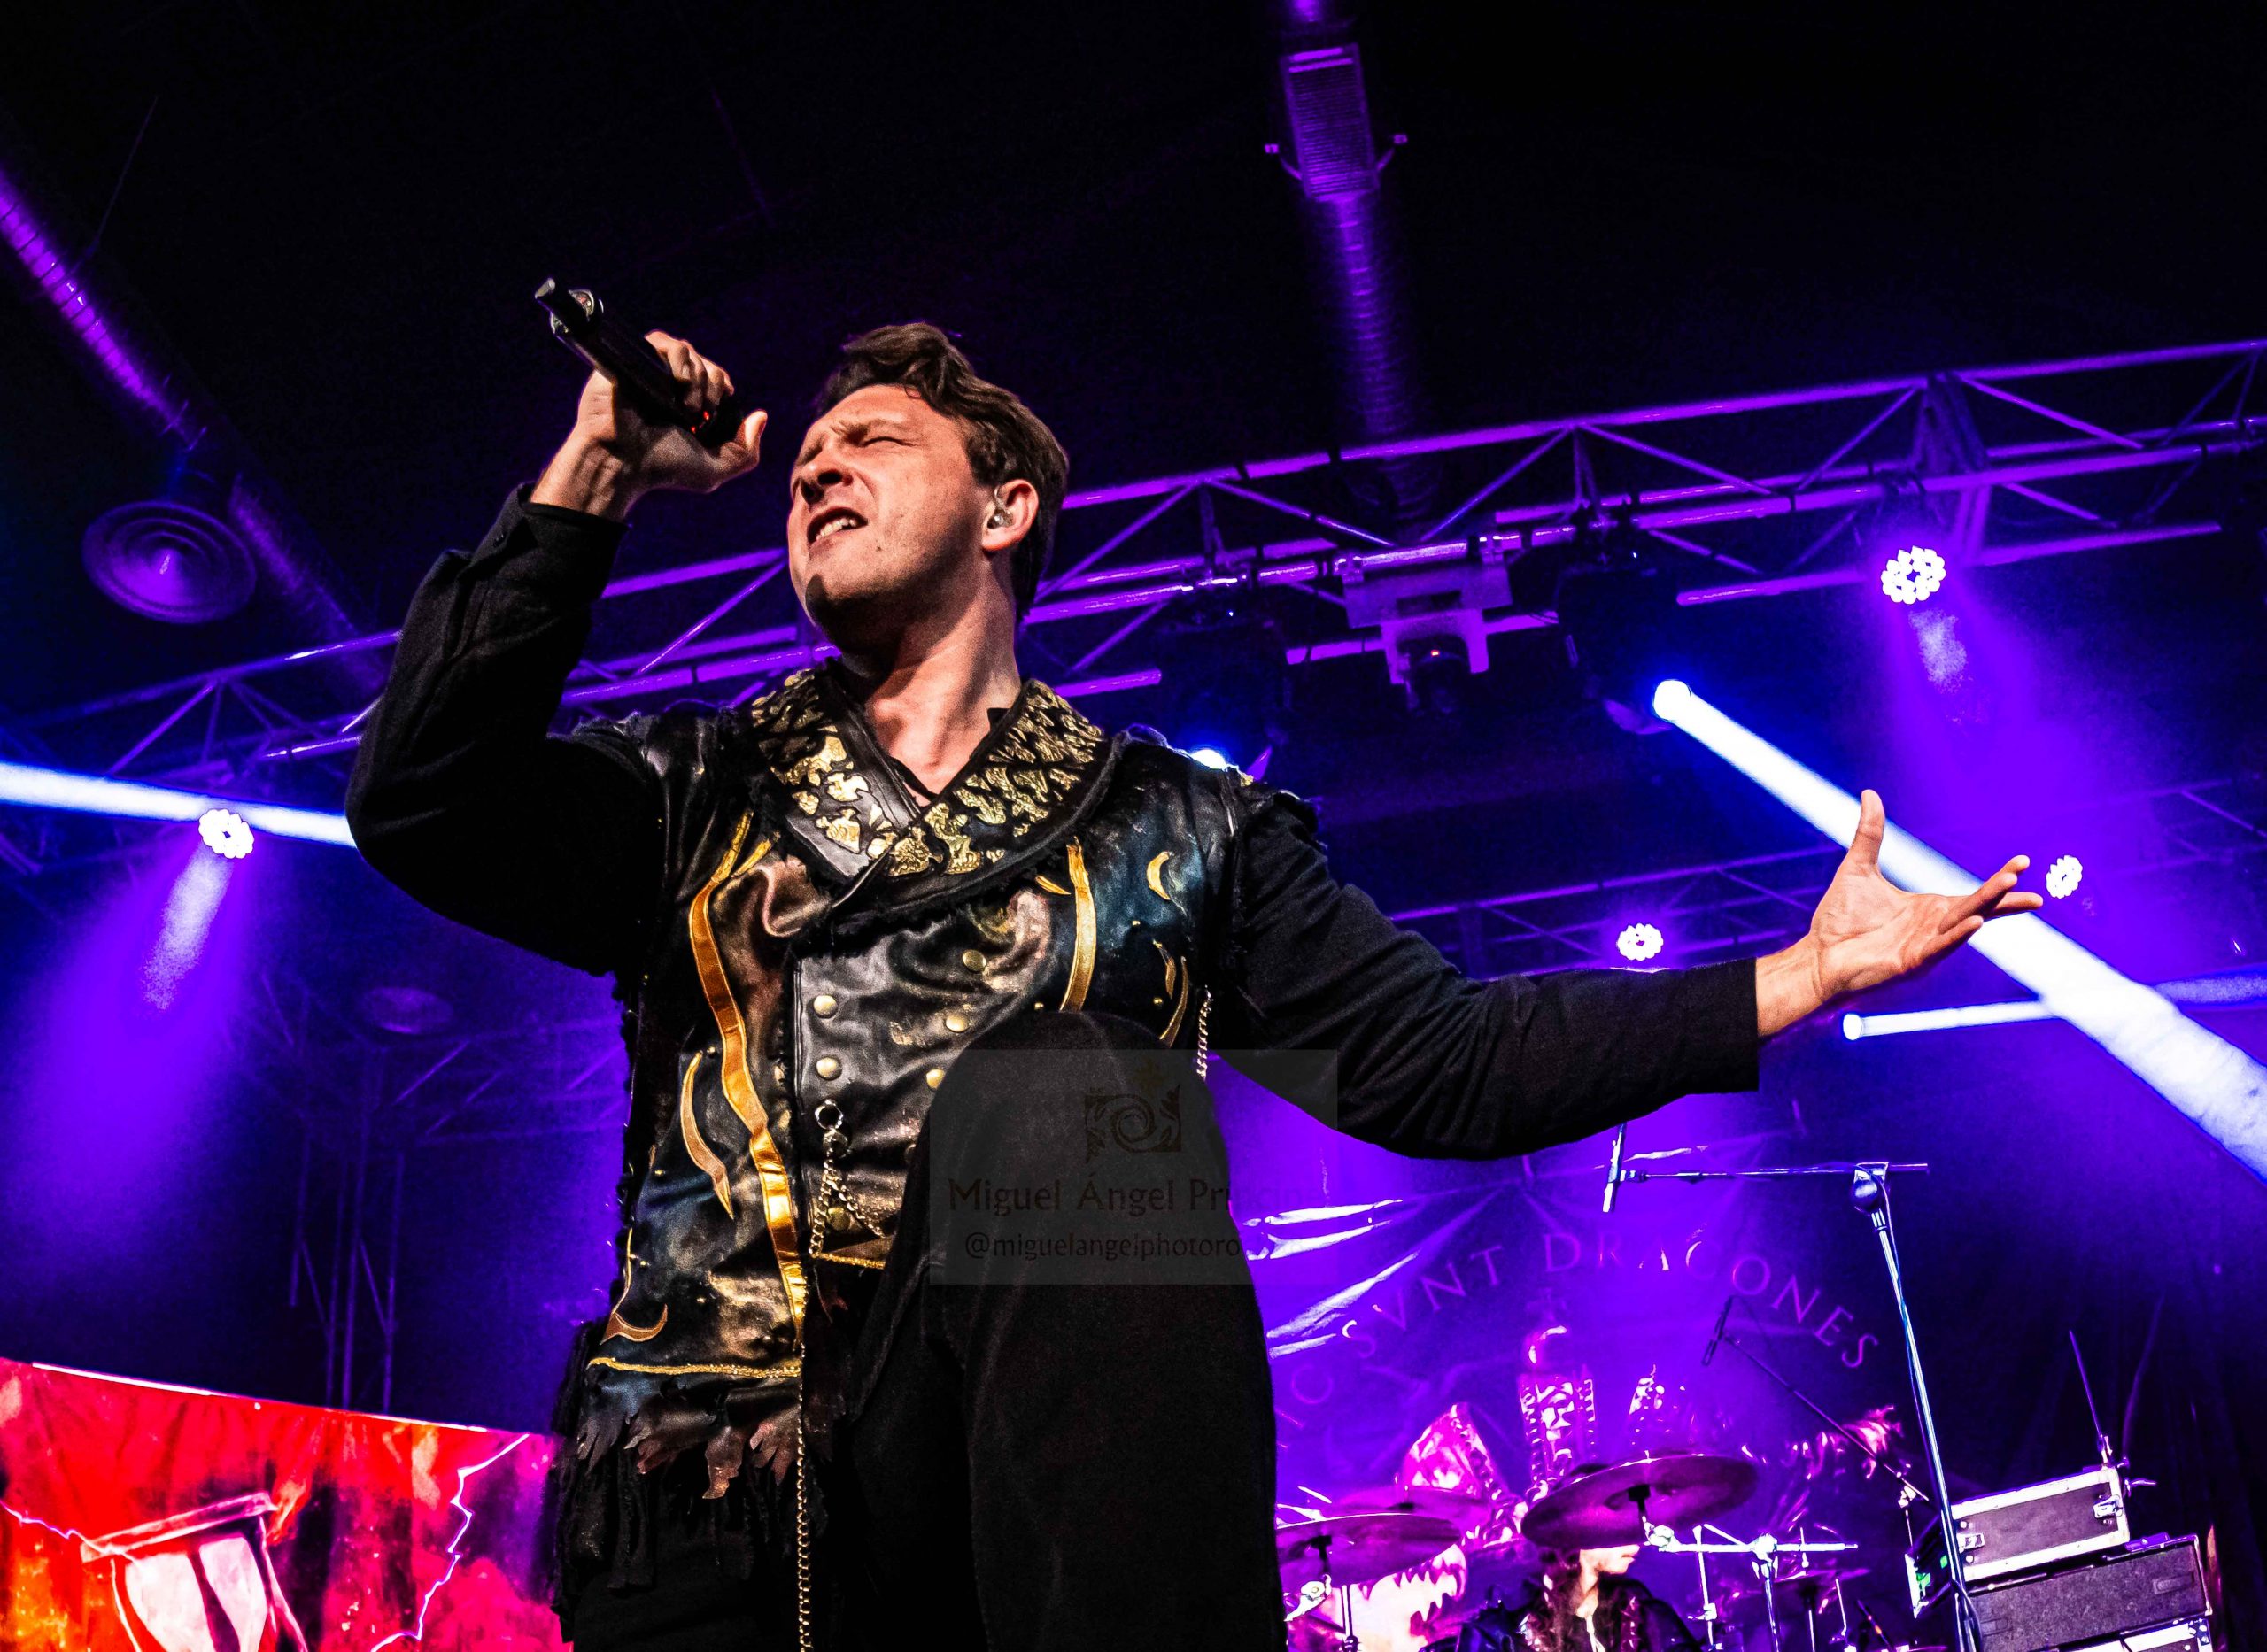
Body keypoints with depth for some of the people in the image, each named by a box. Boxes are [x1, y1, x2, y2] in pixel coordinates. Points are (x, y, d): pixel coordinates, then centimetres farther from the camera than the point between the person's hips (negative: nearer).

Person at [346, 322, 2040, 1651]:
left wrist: (1798, 975, 4)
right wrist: (590, 487, 5)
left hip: (1043, 1489, 1)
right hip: (709, 1516, -1)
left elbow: (1441, 1060, 10)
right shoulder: (696, 796, 19)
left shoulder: (1176, 830, 16)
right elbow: (416, 802, 5)